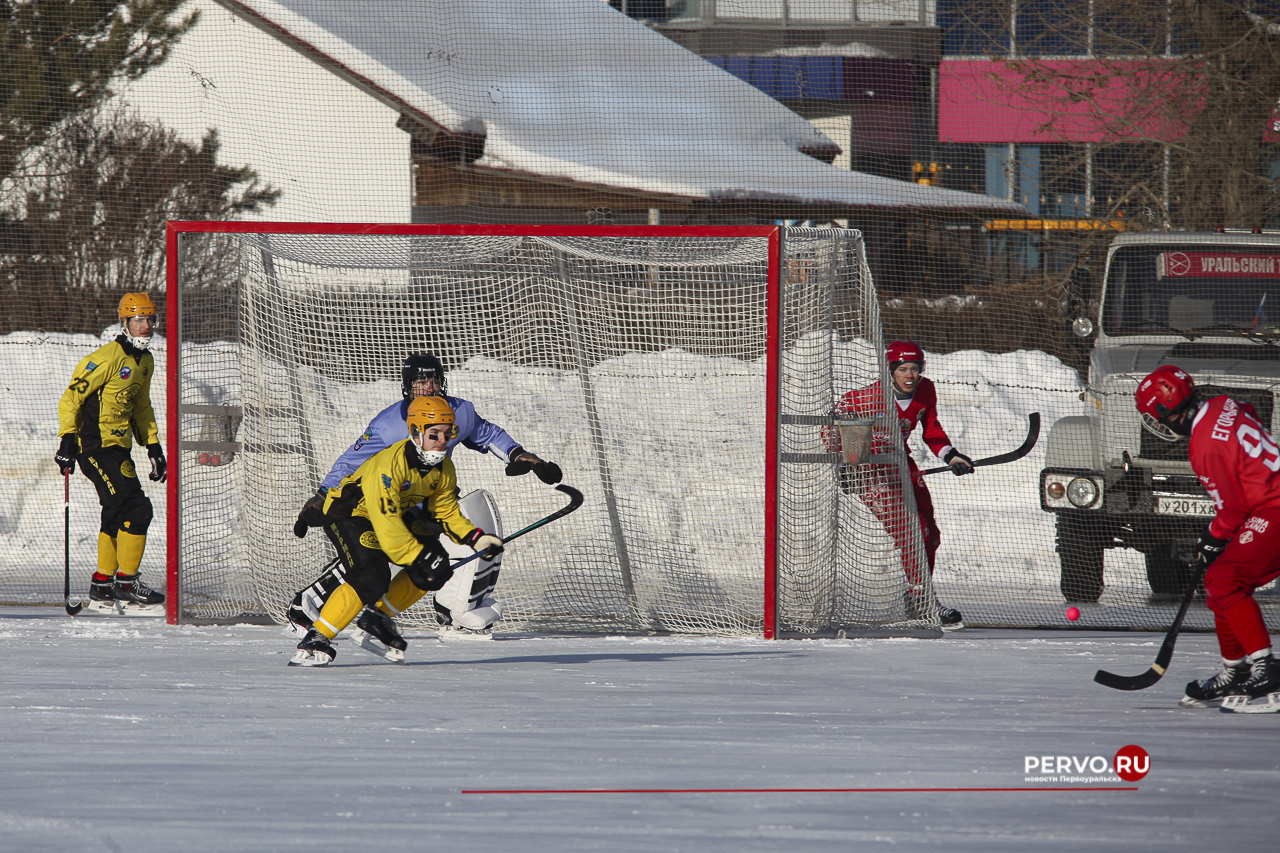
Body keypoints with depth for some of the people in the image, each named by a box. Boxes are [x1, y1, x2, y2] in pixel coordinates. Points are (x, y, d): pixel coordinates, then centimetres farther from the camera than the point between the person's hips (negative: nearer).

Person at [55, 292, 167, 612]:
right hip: (96, 446, -10)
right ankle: (126, 585, -9)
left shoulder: (145, 362, 13)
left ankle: (101, 588, 21)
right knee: (136, 508, -15)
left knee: (117, 514, 13)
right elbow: (71, 397, -16)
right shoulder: (108, 358, -17)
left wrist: (153, 446, 20)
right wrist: (68, 439, -22)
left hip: (118, 447, 10)